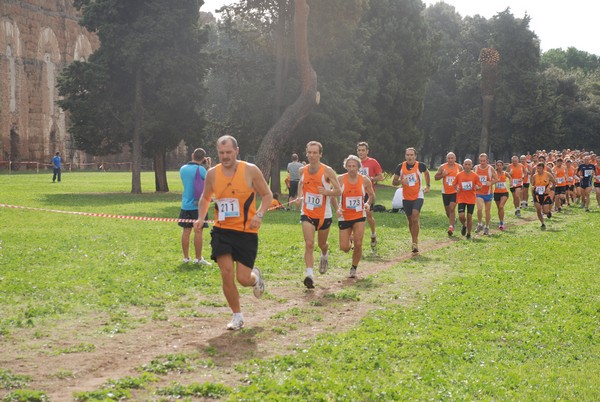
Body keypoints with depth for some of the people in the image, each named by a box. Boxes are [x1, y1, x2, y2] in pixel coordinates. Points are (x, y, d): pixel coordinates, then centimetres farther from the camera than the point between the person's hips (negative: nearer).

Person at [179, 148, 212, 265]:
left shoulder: (183, 169, 4)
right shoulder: (201, 169, -13)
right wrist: (209, 166, 6)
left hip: (185, 205, 5)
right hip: (198, 205, -5)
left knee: (186, 230, 9)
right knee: (198, 231, -1)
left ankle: (186, 257, 14)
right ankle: (198, 258, 2)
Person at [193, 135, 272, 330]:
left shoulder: (250, 170, -7)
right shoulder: (212, 174, 2)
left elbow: (267, 195, 1)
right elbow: (205, 198, 18)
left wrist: (259, 214, -16)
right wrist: (201, 218, 1)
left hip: (246, 232, -2)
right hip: (222, 230, 2)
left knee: (243, 278, -4)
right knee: (226, 274, -8)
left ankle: (256, 277, 36)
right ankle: (237, 316, 10)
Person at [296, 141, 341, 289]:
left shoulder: (327, 171, -12)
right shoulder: (303, 170, 0)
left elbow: (338, 191, -8)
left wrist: (326, 192, -28)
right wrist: (299, 196, 4)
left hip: (324, 214, -1)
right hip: (307, 214, 1)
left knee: (322, 244, 17)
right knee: (309, 244, -15)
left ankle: (324, 257, 53)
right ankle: (309, 275, -20)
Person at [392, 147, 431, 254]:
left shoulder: (420, 166, -7)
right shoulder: (400, 167, -4)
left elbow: (426, 173, 17)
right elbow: (393, 182, 2)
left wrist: (428, 186, 10)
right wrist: (401, 182, -19)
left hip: (418, 196, -3)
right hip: (406, 198, 3)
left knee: (415, 218, -18)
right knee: (410, 220, 11)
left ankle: (415, 243, -16)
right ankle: (415, 241, 27)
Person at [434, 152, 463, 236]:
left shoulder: (459, 167, -1)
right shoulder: (442, 167, 0)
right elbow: (436, 177, 4)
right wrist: (442, 175, -15)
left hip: (455, 191, -2)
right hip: (445, 192, 3)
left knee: (452, 208, -17)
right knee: (447, 210, 11)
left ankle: (451, 226, -17)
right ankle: (453, 220, 41)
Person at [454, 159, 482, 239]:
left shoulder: (475, 175, -1)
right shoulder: (459, 175, 1)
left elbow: (479, 186, 3)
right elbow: (455, 184, 12)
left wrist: (477, 187, -20)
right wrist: (457, 188, -10)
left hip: (471, 199, 0)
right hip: (461, 198, 0)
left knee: (469, 217, 1)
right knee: (461, 216, -12)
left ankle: (469, 234, 16)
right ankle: (464, 225, 22)